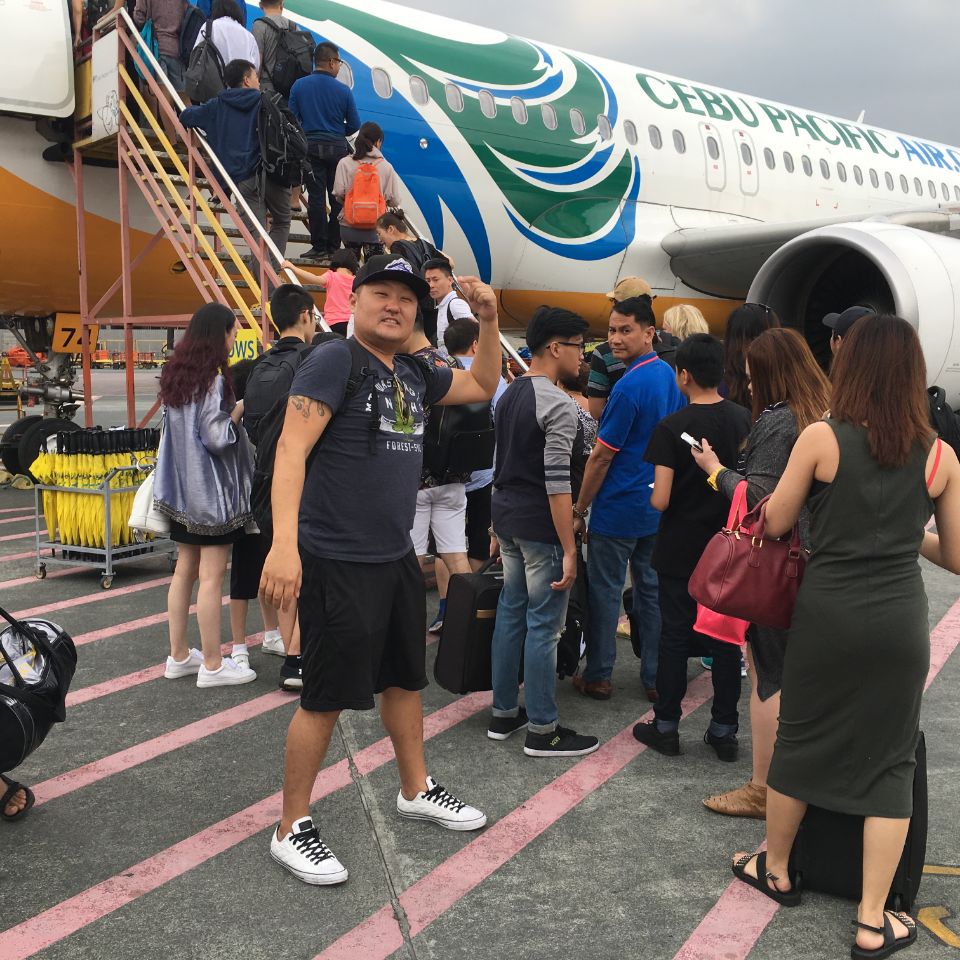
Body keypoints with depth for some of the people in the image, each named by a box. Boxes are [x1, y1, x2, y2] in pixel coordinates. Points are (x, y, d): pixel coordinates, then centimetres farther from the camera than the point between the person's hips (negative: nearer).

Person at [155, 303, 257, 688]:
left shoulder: (175, 375, 9)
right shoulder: (213, 380, -16)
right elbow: (218, 438, -20)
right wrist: (240, 408, -5)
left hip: (182, 489, 8)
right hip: (212, 489, -8)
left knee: (185, 570, 13)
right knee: (211, 576, -3)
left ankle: (179, 656, 21)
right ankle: (212, 666, 4)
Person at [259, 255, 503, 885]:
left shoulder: (415, 374, 9)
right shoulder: (336, 360, -14)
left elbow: (483, 386, 25)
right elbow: (291, 448, -23)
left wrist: (488, 319, 9)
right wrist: (284, 543, -34)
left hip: (397, 558, 8)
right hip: (337, 563, -8)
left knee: (405, 676, 21)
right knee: (327, 696, 0)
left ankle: (416, 790, 41)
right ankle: (292, 830, 16)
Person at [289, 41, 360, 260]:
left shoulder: (299, 86, -2)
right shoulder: (343, 90, -4)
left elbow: (292, 118, -1)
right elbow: (354, 125, 1)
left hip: (311, 147, 1)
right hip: (337, 148, -1)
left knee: (316, 197, 3)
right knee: (337, 197, 7)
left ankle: (319, 246, 1)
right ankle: (334, 246, 8)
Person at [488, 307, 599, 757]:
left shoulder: (509, 395, 12)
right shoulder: (559, 405, -15)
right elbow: (557, 482, -20)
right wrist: (569, 550, -19)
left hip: (507, 518, 9)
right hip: (541, 526, -9)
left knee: (510, 615, 15)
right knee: (543, 626, -1)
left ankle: (504, 713, 24)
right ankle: (542, 731, 7)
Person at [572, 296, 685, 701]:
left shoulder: (629, 387, -20)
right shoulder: (669, 375, 6)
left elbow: (601, 456, -17)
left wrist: (580, 509, -8)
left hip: (619, 510, -8)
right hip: (658, 505, 8)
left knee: (605, 592, 5)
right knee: (652, 590, 13)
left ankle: (598, 676, 15)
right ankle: (656, 678, 20)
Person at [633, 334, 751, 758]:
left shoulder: (671, 428, -16)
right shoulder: (744, 420, -2)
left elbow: (660, 500, -18)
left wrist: (651, 494, 3)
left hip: (680, 551, -4)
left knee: (674, 636, 7)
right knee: (726, 640, 11)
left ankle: (666, 726, 17)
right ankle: (724, 730, 18)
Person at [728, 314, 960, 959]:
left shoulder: (820, 439, -8)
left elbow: (773, 524, 0)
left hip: (827, 614, -1)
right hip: (901, 622, 1)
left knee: (801, 739, 17)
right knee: (890, 761, 10)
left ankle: (776, 870, 36)